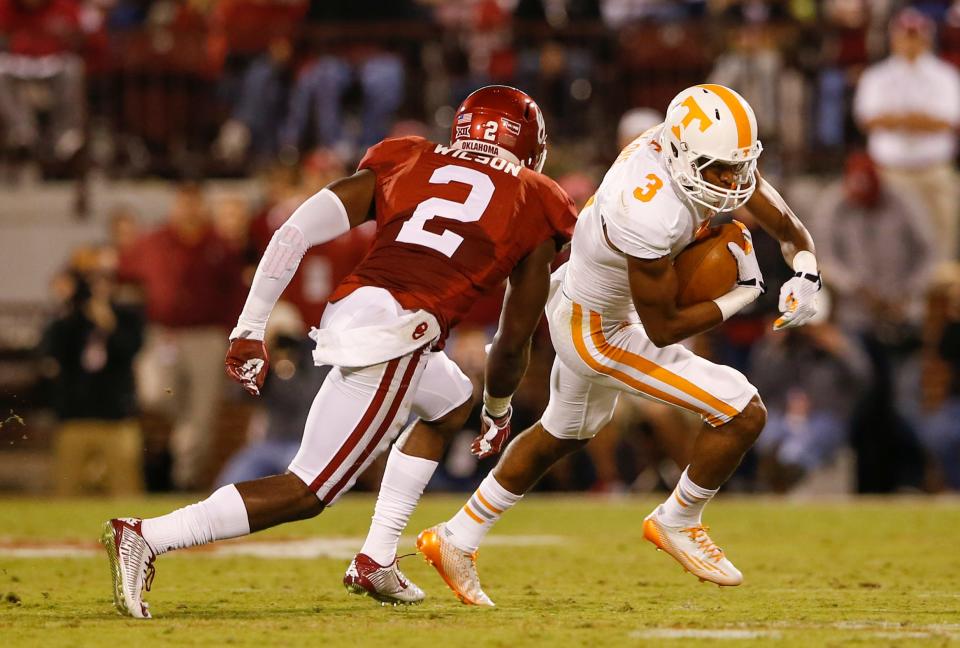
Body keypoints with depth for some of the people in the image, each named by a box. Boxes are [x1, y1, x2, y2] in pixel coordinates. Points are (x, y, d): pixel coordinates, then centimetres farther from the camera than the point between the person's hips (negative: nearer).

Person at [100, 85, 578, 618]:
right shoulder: (534, 208, 15)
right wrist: (499, 411, 37)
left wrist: (250, 329, 12)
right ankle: (144, 537, -18)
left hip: (346, 314, 6)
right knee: (306, 493, -3)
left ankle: (376, 561, 25)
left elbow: (295, 232, 10)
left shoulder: (405, 165, 23)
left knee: (453, 404, 32)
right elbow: (514, 340, 19)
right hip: (392, 336, -6)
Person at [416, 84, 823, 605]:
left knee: (564, 435, 31)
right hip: (601, 332, -9)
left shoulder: (710, 154, -15)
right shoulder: (649, 215, -39)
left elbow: (787, 227, -3)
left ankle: (455, 539, 42)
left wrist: (806, 273, -22)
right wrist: (743, 296, -20)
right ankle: (677, 523, 15)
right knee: (744, 415, -9)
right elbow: (662, 329, -27)